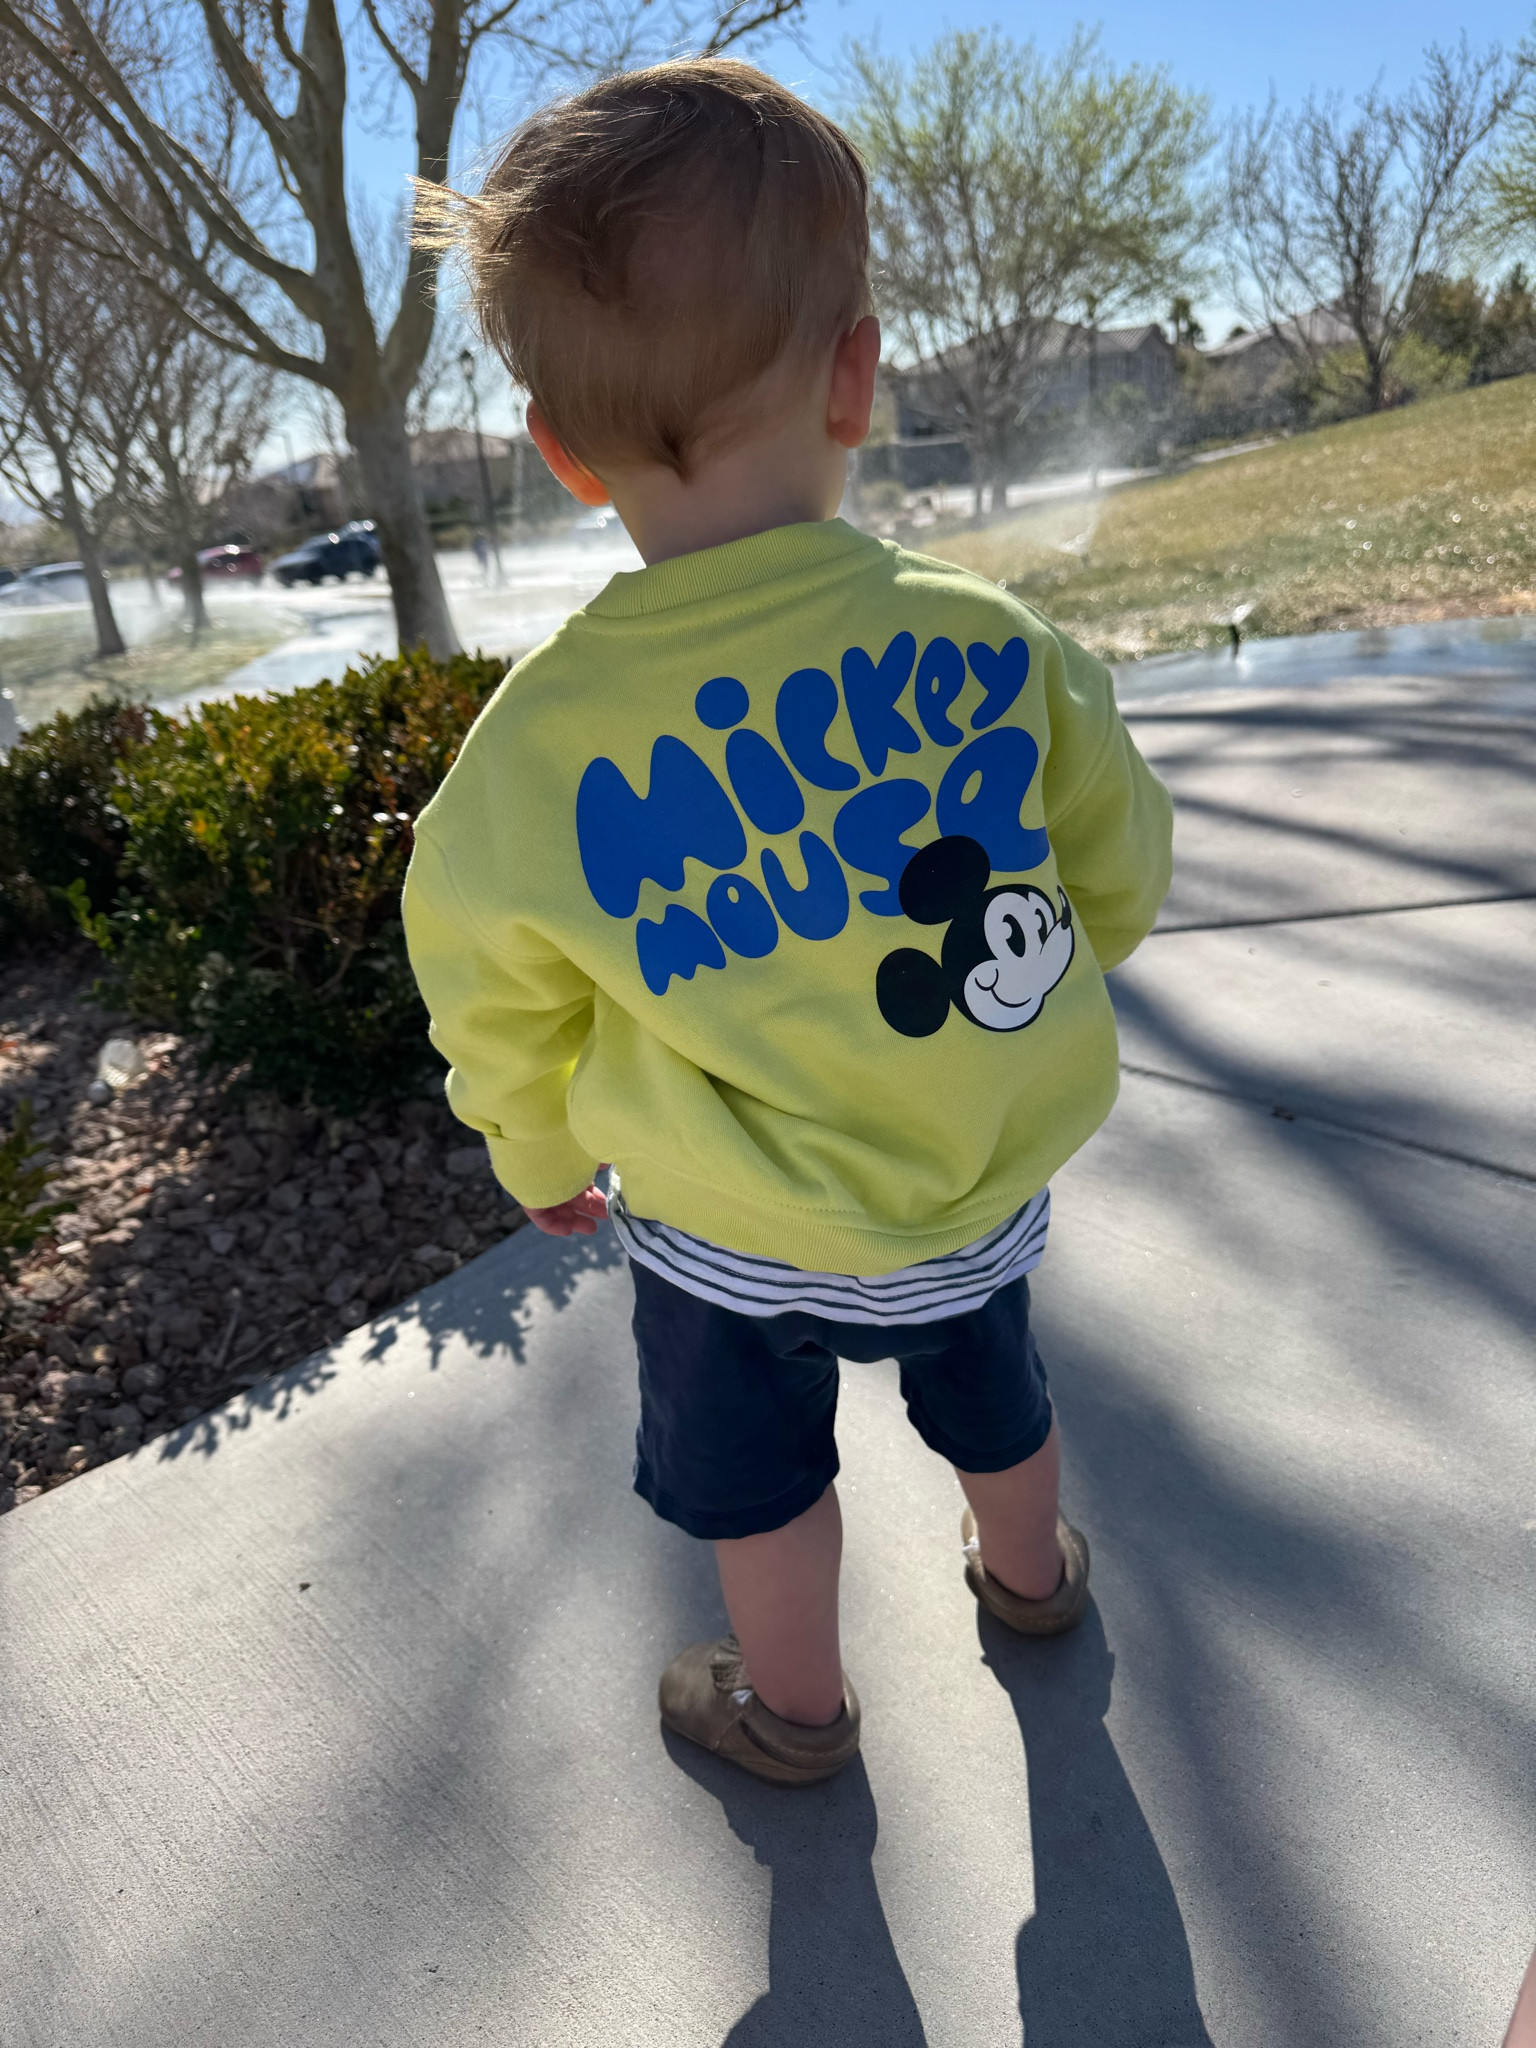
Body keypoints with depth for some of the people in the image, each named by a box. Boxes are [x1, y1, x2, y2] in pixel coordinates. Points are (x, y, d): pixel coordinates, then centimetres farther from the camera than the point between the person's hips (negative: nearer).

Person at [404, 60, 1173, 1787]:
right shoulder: (994, 644, -21)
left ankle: (794, 1708, 49)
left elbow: (497, 1002, -7)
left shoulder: (530, 750, -24)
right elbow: (1119, 879, -3)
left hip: (736, 1235, -2)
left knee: (756, 1470, 26)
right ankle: (1030, 1577, 61)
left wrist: (541, 1158, 15)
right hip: (989, 1186, 3)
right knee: (988, 1392, 32)